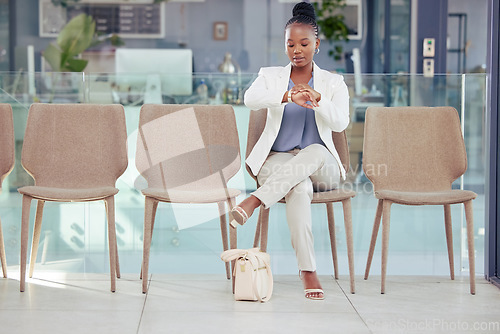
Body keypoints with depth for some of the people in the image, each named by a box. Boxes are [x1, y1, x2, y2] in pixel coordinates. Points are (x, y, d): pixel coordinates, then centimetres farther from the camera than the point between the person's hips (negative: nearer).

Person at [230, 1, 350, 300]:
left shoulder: (333, 82, 9)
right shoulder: (271, 76, 10)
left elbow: (340, 122, -11)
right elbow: (251, 99, -15)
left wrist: (317, 99, -33)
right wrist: (288, 96, -35)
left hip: (322, 170, 1)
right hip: (277, 161, -1)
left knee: (315, 151, -38)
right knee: (299, 187, -37)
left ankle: (254, 201, -45)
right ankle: (308, 270, -39)